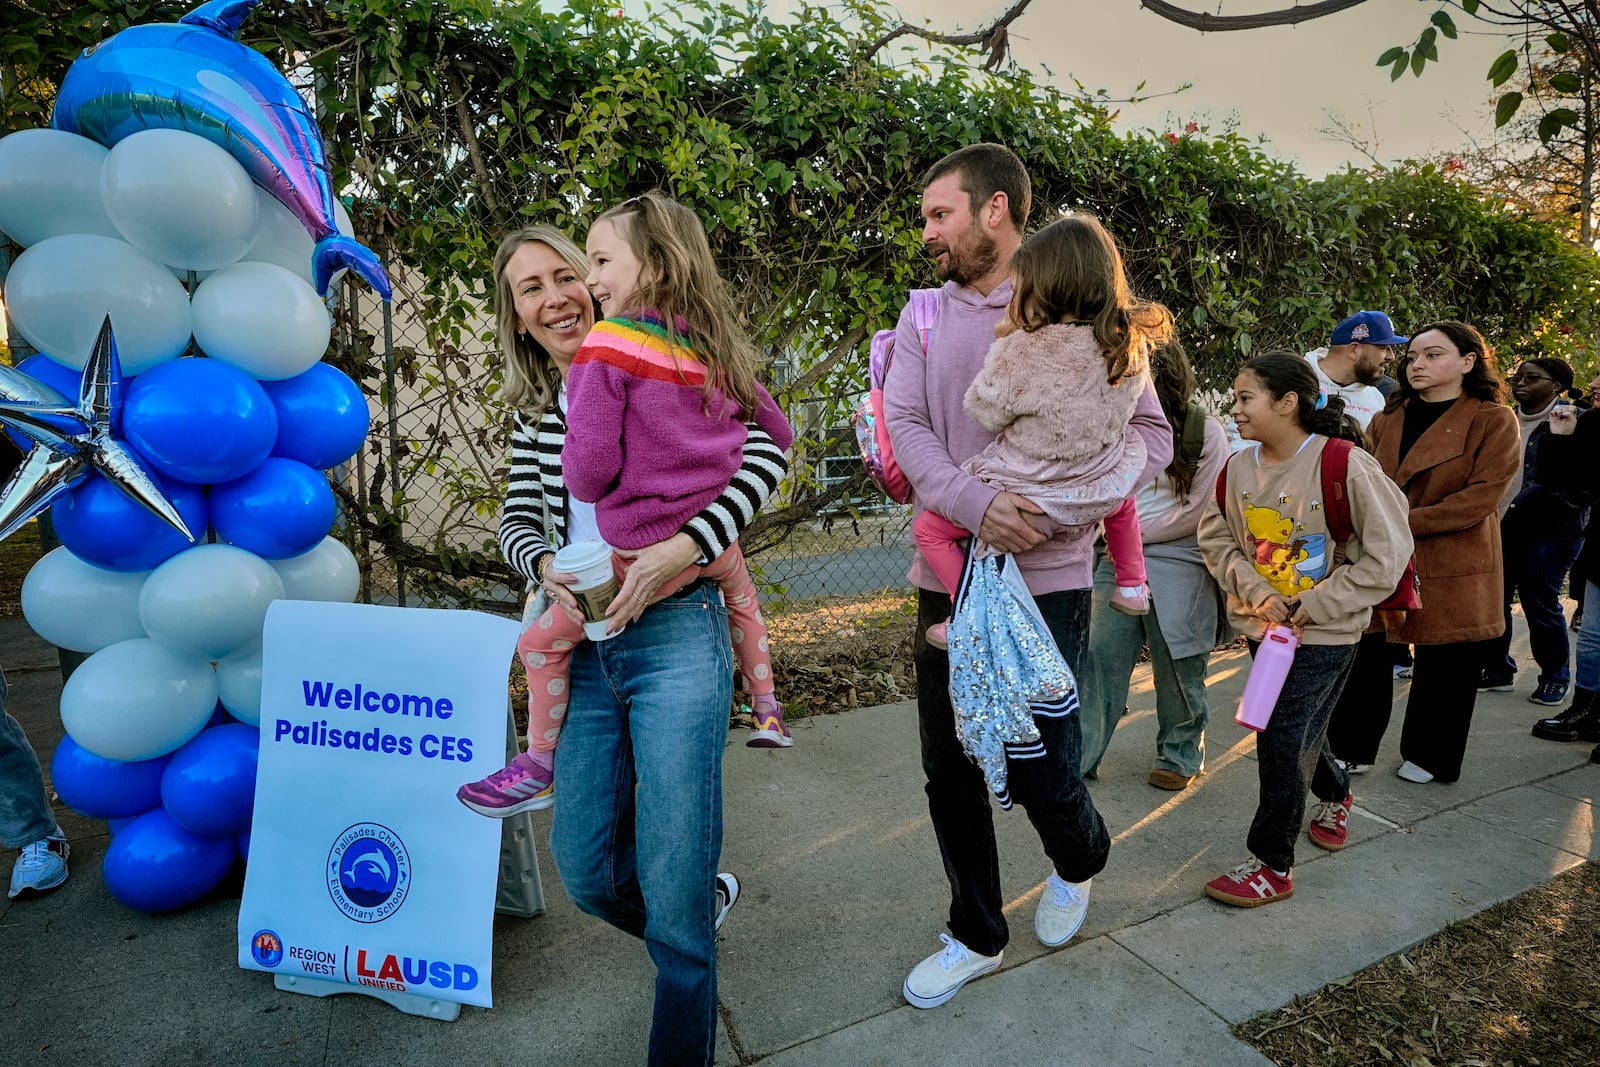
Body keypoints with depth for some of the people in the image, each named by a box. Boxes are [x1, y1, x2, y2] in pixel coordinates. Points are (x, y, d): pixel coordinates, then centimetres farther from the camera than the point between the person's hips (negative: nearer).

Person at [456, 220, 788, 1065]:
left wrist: (684, 545, -28)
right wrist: (546, 567, -13)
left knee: (670, 888, -2)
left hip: (674, 639, -5)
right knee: (587, 874, 13)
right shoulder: (533, 414, 13)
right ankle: (705, 901, 44)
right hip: (585, 651, 6)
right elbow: (518, 521, 11)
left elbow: (764, 454, -14)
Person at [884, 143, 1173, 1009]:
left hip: (1046, 580, -3)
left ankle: (1078, 862, 41)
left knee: (1040, 773, 3)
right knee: (949, 774, 10)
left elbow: (1150, 433, -2)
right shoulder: (926, 316, 7)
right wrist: (973, 504, -23)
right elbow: (902, 425, -5)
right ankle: (975, 936, 34)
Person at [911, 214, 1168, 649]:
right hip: (1097, 495, 6)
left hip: (1027, 494, -5)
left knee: (929, 528, 13)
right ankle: (1132, 586, 45)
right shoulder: (1131, 344, -9)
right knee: (1121, 498, 42)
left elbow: (984, 413, -12)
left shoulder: (1021, 351, -25)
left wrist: (1004, 340, -6)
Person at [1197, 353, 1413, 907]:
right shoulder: (1237, 469, -2)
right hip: (1265, 626, 6)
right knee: (1300, 733, 20)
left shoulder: (1345, 466, -19)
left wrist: (1315, 605, -17)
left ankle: (1273, 865, 9)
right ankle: (1334, 794, 52)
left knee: (1282, 739, -7)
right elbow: (1216, 538, 3)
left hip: (1325, 633, -5)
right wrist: (1255, 591, -13)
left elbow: (1387, 554, -15)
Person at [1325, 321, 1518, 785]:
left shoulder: (1493, 421, -5)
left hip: (1451, 568, -4)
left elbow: (1482, 495, -14)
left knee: (1443, 665, 8)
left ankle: (1429, 756, 26)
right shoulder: (1388, 419, 10)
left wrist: (1406, 523, -20)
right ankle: (1351, 747, 18)